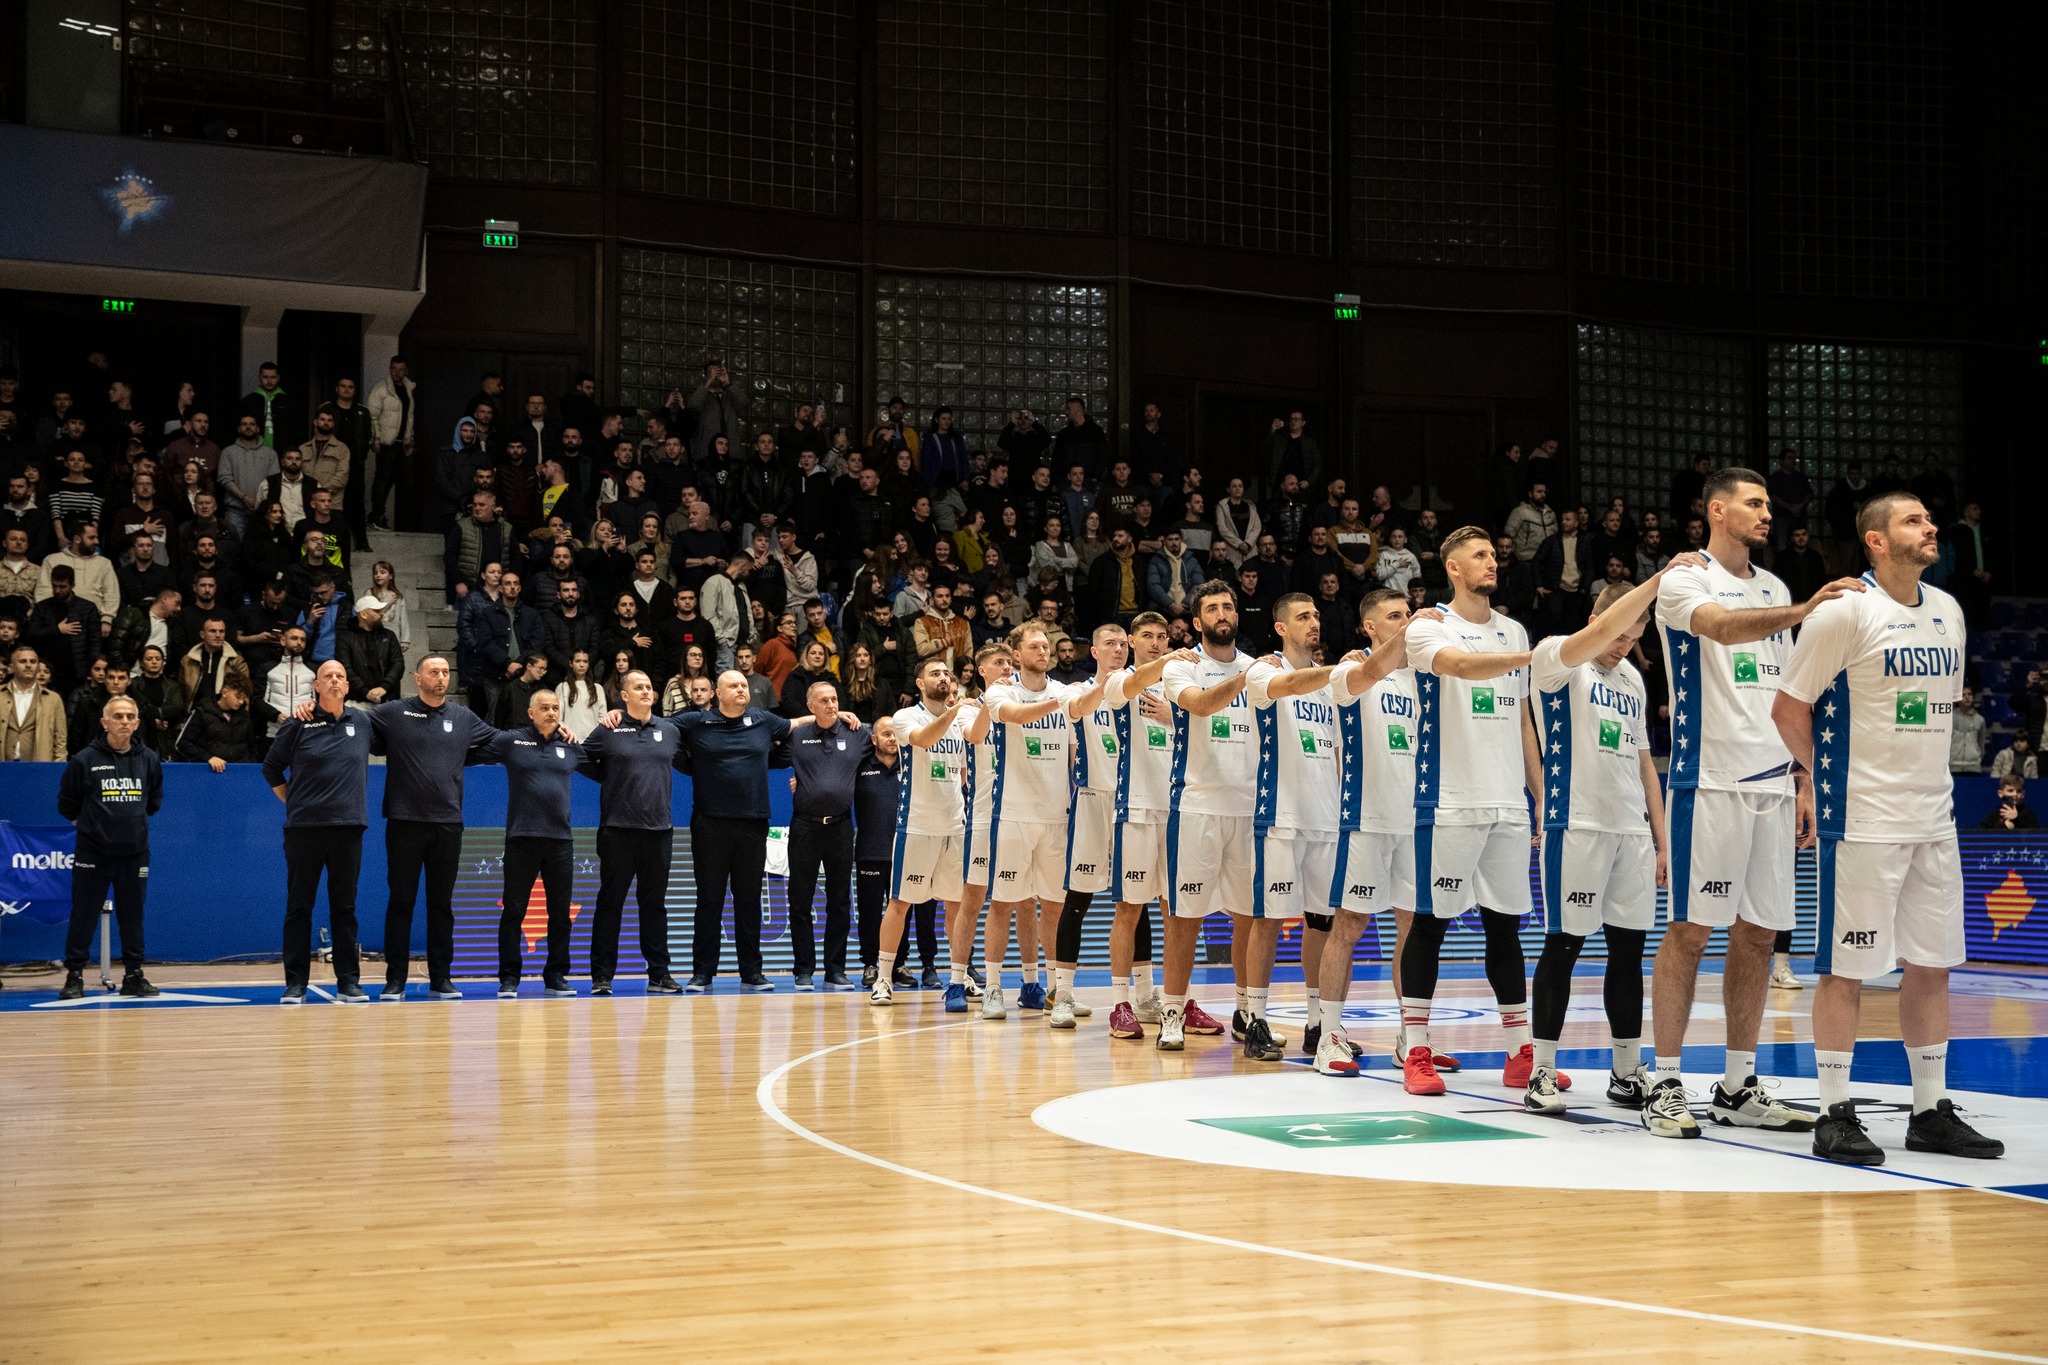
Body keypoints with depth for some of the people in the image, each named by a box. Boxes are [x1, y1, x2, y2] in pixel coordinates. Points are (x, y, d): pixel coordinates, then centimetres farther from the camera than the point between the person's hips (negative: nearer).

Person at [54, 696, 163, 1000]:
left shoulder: (148, 760, 3)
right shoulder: (85, 760, -6)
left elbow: (155, 801, 19)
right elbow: (67, 803, 5)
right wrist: (89, 822, 11)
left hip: (135, 852, 3)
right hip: (93, 852, -3)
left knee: (132, 915, 9)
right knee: (84, 916, 0)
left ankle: (133, 975, 16)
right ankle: (74, 976, 8)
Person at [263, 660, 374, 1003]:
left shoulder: (361, 723, 7)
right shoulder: (299, 724, 0)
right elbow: (271, 768, 10)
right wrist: (292, 800, 6)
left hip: (349, 825, 2)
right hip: (304, 827, -2)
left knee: (344, 907, 5)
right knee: (298, 907, 2)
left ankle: (349, 981, 8)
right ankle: (295, 983, 5)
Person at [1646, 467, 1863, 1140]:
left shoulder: (1775, 589, 17)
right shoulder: (1684, 581, -4)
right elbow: (1723, 627, -27)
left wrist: (1803, 778, 14)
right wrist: (1802, 612, -41)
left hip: (1773, 783, 7)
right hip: (1710, 779, -7)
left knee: (1758, 934, 7)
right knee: (1690, 931, -5)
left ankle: (1738, 1088, 15)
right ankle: (1665, 1085, 1)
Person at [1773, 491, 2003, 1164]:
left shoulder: (1947, 611, 11)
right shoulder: (1845, 610, -11)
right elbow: (1789, 710, -8)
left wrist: (1921, 776, 13)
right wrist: (1831, 775, 0)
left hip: (1933, 818, 7)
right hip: (1862, 822, -7)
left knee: (1931, 965, 10)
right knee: (1846, 969, -2)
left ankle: (1932, 1112, 18)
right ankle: (1835, 1115, 5)